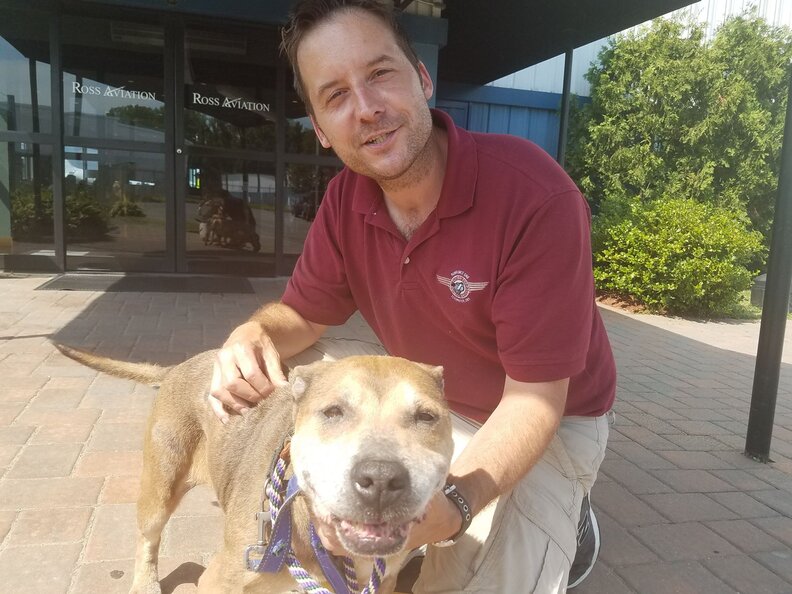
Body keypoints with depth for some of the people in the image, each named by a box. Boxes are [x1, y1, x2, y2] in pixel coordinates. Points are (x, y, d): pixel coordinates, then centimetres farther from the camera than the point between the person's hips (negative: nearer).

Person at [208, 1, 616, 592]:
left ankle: (558, 522, 10)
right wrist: (253, 334, -24)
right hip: (432, 410, 5)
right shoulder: (345, 201, -13)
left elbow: (535, 399, -28)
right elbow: (304, 313, 0)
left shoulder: (537, 197, -32)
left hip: (550, 421, -4)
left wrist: (448, 505, -45)